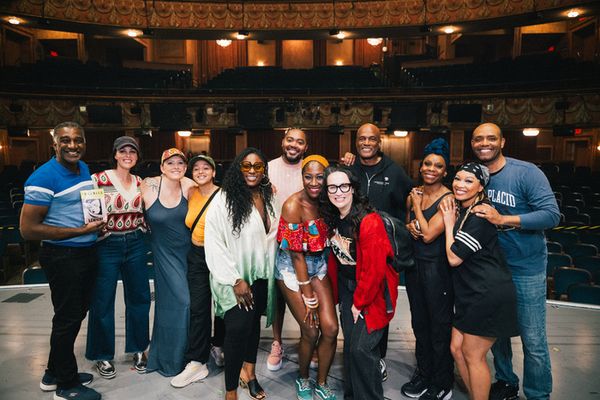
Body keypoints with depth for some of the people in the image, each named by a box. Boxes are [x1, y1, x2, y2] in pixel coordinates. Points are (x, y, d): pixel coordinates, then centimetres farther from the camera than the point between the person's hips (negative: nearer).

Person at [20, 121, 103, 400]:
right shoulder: (44, 177, -18)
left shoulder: (84, 168, 6)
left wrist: (99, 220, 4)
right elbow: (28, 229, -21)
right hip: (62, 257, -8)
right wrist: (80, 230, -21)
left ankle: (55, 374, 38)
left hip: (87, 252, 8)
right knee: (68, 318, 4)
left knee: (77, 312, 19)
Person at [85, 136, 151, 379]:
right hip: (106, 245, -4)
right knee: (103, 302, 6)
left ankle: (138, 349, 30)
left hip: (135, 245, 4)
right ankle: (103, 355, 26)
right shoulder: (99, 179, -8)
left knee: (139, 297, 11)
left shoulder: (140, 183, 6)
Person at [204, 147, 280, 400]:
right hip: (235, 277, -5)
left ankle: (248, 371, 39)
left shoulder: (270, 199, 4)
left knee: (254, 322, 17)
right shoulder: (224, 199, -14)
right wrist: (235, 280, -17)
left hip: (261, 274, 6)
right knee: (238, 326, -17)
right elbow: (214, 243, -15)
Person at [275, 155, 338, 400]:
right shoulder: (293, 205, -21)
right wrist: (309, 299, -14)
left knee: (331, 329, -1)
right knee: (311, 331, -2)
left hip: (318, 265, 5)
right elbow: (296, 255, -19)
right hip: (292, 268, -4)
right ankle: (302, 380, 28)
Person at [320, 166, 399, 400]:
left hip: (372, 291, -6)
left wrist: (360, 303, -13)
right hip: (347, 287, 6)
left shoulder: (369, 221, -24)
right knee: (349, 344, 12)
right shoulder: (332, 219, -3)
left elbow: (374, 269, -22)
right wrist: (336, 291, 8)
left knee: (361, 348, -9)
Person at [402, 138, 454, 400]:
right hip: (414, 263, 6)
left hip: (437, 267, -6)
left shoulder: (448, 199, -14)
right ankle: (424, 374, 36)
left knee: (440, 325, 7)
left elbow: (429, 234, -21)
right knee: (419, 321, 18)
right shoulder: (414, 195, 5)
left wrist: (417, 204, -11)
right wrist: (409, 227, -6)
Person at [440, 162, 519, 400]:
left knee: (473, 354, 3)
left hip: (490, 295, -9)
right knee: (457, 348, 12)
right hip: (470, 293, 9)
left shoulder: (479, 216, -18)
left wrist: (449, 222, -9)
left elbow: (454, 257, -17)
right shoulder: (462, 210, 9)